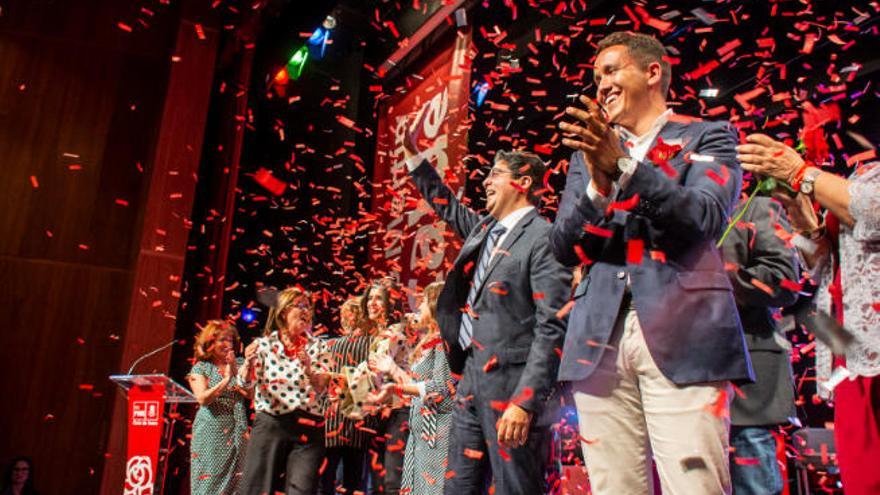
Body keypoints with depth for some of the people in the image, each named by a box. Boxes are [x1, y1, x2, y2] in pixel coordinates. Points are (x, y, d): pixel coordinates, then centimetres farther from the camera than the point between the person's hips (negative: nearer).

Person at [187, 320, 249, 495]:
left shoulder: (239, 364, 11)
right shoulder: (201, 368, 5)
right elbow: (202, 398, -9)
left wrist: (237, 373, -9)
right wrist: (226, 380, -16)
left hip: (237, 433, 2)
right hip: (211, 433, -2)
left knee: (234, 481, -1)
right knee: (209, 480, -3)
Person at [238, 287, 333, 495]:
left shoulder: (318, 347, 8)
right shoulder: (264, 344, 5)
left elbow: (322, 388, -2)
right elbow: (246, 383, -5)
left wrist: (308, 369, -22)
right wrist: (249, 362, -26)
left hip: (308, 429, 1)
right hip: (269, 425, -1)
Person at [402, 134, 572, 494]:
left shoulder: (544, 238, -11)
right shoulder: (485, 228, 13)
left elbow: (551, 328, -16)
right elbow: (447, 206, 32)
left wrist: (525, 401, -21)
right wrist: (413, 153, 26)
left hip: (510, 385, -8)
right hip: (472, 377, 8)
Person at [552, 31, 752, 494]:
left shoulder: (708, 137, 12)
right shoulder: (589, 151, 20)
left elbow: (705, 217, -7)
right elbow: (562, 246, 9)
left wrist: (624, 164, -18)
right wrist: (598, 183, -9)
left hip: (683, 337, -3)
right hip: (599, 342, 3)